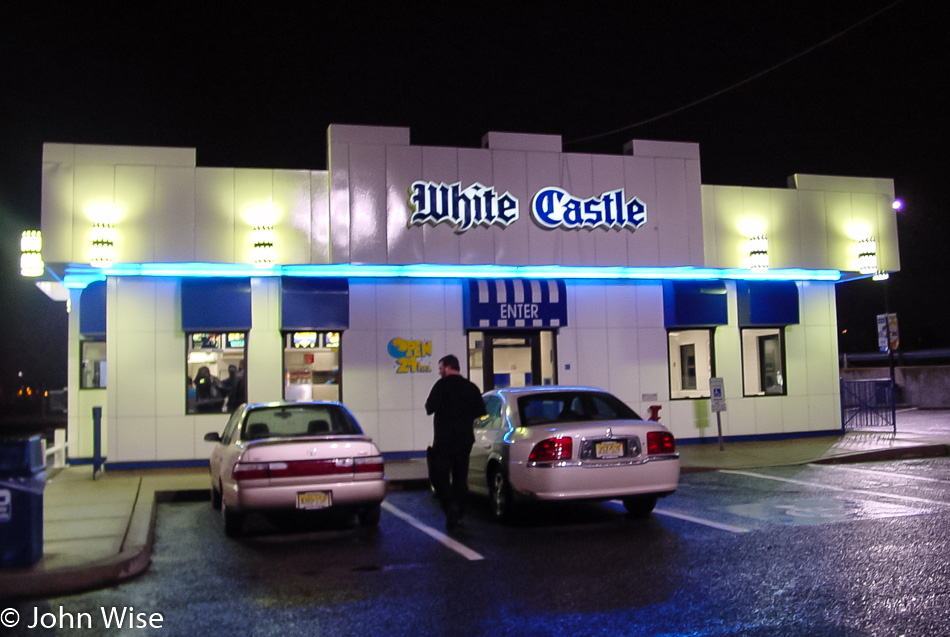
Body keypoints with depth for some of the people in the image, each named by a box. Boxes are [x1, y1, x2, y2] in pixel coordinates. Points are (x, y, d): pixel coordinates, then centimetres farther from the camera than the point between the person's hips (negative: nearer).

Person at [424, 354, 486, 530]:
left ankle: (450, 505, -20)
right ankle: (458, 513, 15)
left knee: (438, 473, -2)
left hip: (445, 438, -6)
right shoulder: (471, 387, 9)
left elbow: (430, 408, -15)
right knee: (460, 476, 12)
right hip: (465, 439, 6)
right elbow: (480, 411, 10)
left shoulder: (442, 385, -8)